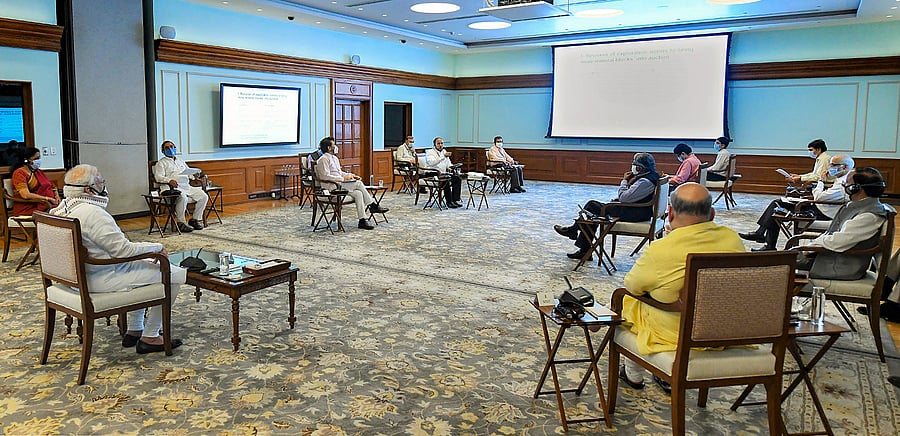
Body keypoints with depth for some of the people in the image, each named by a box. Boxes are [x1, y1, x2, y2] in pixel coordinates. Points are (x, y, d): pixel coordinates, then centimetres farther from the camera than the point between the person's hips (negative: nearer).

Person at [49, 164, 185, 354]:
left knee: (143, 263, 31)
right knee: (174, 275, -5)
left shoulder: (64, 208, 5)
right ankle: (150, 337, 4)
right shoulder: (93, 213, -25)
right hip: (102, 279, -11)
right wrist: (157, 247, -11)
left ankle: (134, 331, 30)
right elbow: (123, 250, -24)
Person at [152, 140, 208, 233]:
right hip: (172, 187, -6)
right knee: (182, 198, -37)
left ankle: (195, 219, -1)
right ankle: (181, 223, -25)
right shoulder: (161, 163, 10)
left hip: (186, 186, 6)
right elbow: (158, 177, -4)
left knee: (203, 196, -12)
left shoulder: (181, 161, 30)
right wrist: (169, 180, -25)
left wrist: (194, 175, 2)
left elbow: (189, 172, 28)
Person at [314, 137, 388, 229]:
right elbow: (325, 176, -18)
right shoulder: (323, 159, -9)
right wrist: (343, 178, -19)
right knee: (358, 183, -22)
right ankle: (373, 205, -12)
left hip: (338, 183, 9)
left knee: (358, 193, -15)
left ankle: (363, 220, -16)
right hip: (331, 186, -9)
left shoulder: (334, 158, 21)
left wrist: (350, 175, 8)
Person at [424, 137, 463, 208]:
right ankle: (449, 202, -22)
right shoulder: (430, 152, -4)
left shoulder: (444, 151, 19)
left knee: (458, 178, -14)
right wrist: (443, 156, -28)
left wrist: (452, 166, 0)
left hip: (443, 173, 7)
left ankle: (455, 200, -15)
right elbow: (432, 163, -23)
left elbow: (448, 164, 24)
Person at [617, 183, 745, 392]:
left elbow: (632, 284, -8)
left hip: (675, 334, -5)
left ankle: (633, 375, 35)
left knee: (625, 299, 18)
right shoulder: (734, 240, -9)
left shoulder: (660, 251, -25)